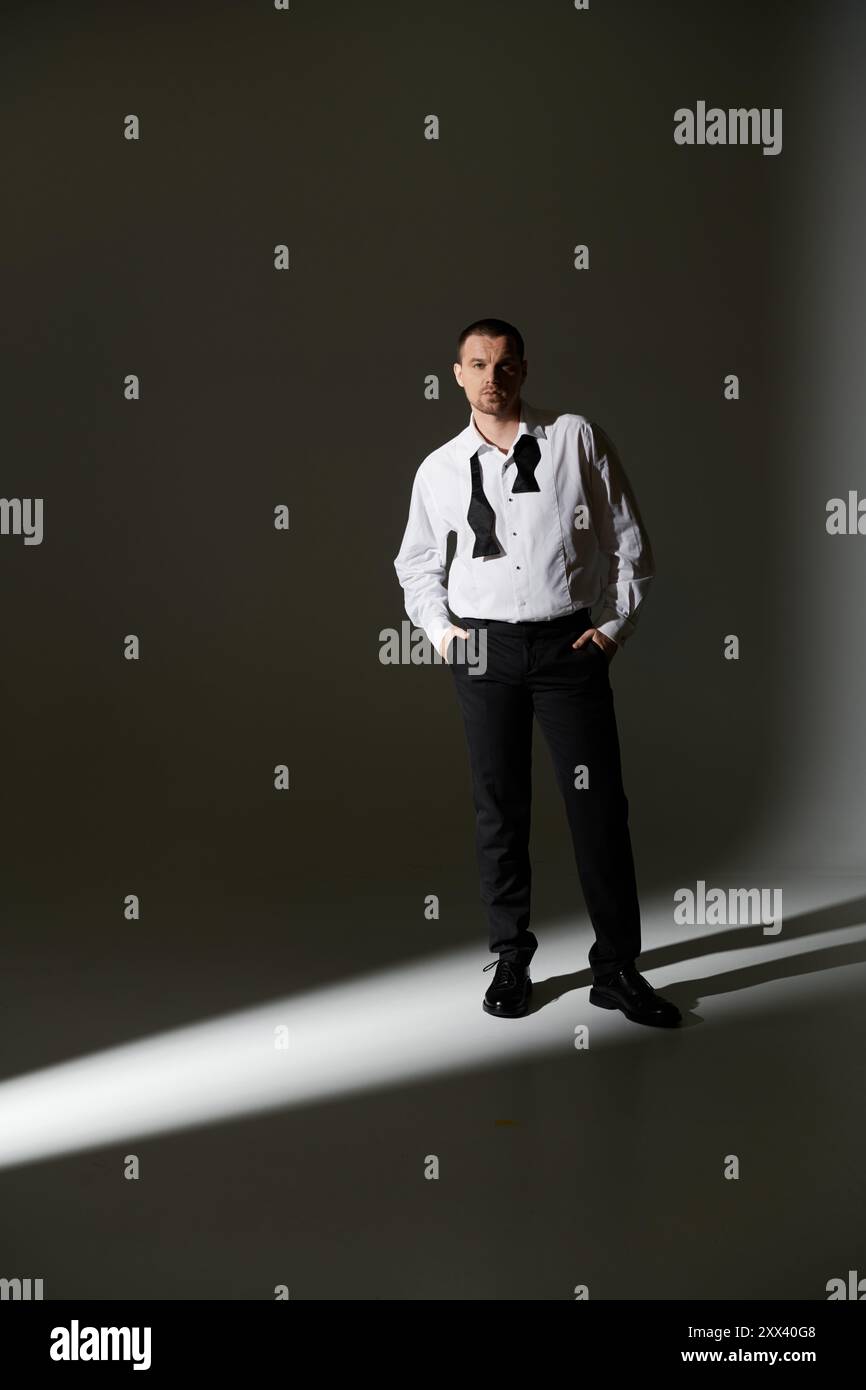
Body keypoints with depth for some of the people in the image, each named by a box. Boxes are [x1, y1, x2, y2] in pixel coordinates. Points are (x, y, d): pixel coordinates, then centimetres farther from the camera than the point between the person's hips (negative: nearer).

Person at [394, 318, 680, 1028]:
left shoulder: (578, 439, 2)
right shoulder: (439, 469, 7)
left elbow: (629, 541, 7)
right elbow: (415, 564, 21)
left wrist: (616, 624, 1)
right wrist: (439, 629, 7)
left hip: (570, 644, -1)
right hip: (483, 650, 2)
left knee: (600, 805, -1)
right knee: (499, 809, 7)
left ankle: (618, 968, 11)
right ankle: (512, 960, 20)